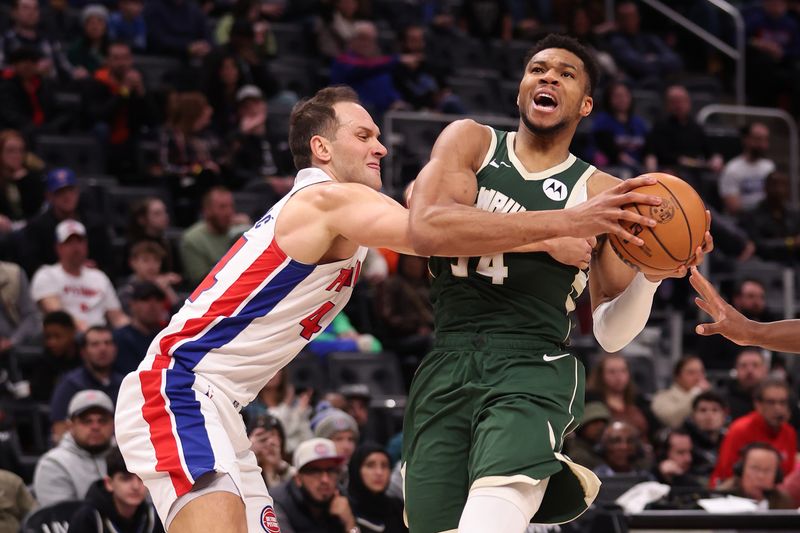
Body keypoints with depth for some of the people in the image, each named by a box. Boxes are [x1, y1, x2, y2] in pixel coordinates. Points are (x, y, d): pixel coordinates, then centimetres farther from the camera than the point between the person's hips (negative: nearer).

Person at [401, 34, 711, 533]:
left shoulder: (601, 192, 8)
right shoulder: (470, 141, 10)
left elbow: (611, 335, 10)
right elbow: (427, 228, -10)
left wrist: (652, 274, -9)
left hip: (534, 367, -3)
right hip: (447, 366, 3)